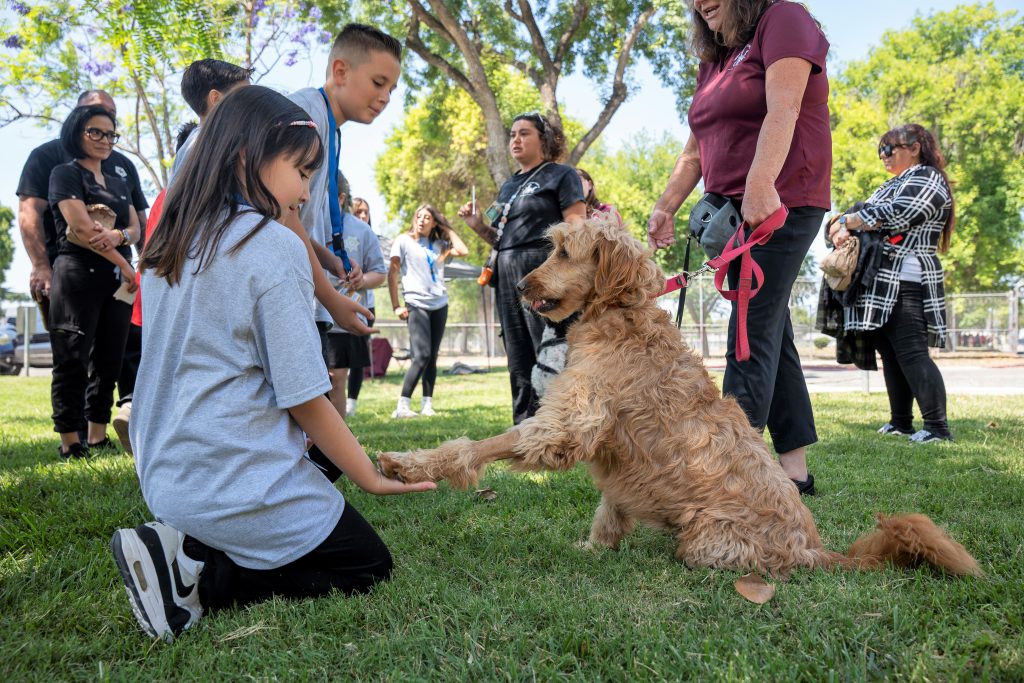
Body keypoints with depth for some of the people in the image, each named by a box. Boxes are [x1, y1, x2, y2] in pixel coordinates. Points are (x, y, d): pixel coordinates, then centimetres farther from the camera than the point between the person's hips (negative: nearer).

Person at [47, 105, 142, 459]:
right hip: (79, 276, -6)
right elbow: (82, 228, -10)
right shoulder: (65, 174, 2)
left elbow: (136, 229, 11)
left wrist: (118, 235, -13)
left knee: (108, 360, 6)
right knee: (72, 360, -5)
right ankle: (70, 443, -2)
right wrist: (123, 264, -8)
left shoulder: (119, 182, 22)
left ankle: (98, 437, 13)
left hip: (118, 281, 6)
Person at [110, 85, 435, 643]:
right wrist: (372, 477, -4)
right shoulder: (275, 245, -17)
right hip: (239, 486, -8)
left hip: (164, 475, 8)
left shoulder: (170, 243, 7)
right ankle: (200, 577, -7)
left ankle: (183, 548, 2)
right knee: (371, 567, 10)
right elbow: (304, 398, -16)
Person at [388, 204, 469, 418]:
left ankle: (427, 404, 9)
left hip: (439, 305, 5)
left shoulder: (438, 244, 15)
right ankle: (402, 406, -13)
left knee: (432, 357, 4)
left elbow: (463, 251, 0)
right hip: (417, 305, -5)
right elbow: (392, 273, 1)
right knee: (422, 356, -16)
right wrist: (396, 306, -6)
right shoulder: (404, 241, 4)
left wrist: (447, 228, 9)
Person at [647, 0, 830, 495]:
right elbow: (695, 149, 20)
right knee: (771, 334, 7)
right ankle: (795, 468, 13)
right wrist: (666, 206, 10)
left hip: (780, 206, -8)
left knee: (751, 337, -14)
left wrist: (761, 184, -31)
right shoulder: (713, 60, 21)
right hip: (732, 211, 8)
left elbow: (782, 110, -19)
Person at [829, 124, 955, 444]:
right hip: (882, 285, 9)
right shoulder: (892, 184, 26)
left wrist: (846, 221, -8)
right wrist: (842, 229, -8)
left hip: (905, 283, -9)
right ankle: (901, 422, 14)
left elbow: (896, 215, -16)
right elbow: (864, 213, 15)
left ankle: (937, 427, -12)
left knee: (911, 354, -13)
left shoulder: (927, 179, -1)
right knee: (891, 356, 9)